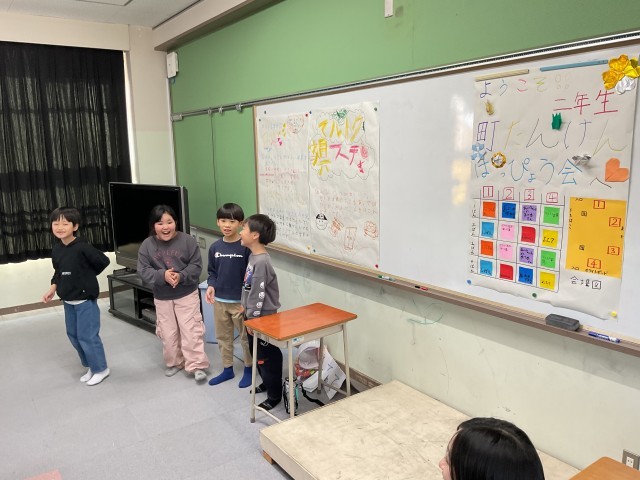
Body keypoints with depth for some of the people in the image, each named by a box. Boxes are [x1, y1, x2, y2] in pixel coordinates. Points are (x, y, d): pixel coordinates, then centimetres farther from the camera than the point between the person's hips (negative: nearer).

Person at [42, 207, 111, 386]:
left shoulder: (82, 247, -21)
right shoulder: (56, 248, 2)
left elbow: (103, 261, -13)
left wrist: (87, 276, -3)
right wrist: (53, 287, 3)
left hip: (85, 299, -8)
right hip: (68, 300, 8)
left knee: (87, 336, -2)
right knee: (73, 335, 16)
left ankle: (101, 369, 17)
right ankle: (91, 367, 32)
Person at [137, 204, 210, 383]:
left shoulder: (187, 240, -13)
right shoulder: (147, 245, -7)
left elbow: (196, 266, -10)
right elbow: (143, 271, -8)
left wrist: (181, 276, -27)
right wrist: (162, 275, -25)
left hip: (187, 294, -3)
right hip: (162, 298, 3)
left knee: (191, 331, -2)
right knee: (168, 333, 14)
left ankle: (197, 365, 9)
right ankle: (174, 363, 33)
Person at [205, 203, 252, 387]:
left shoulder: (246, 247, -13)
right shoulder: (215, 248, 1)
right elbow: (212, 272, 11)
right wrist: (211, 286, -8)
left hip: (241, 301, -5)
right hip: (220, 301, 5)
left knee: (246, 336, 9)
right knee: (222, 336, 17)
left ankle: (248, 369, 27)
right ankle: (227, 369, 34)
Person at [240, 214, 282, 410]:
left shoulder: (261, 262, -26)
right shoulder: (253, 256, 4)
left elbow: (258, 294, -23)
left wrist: (252, 319, -18)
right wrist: (245, 307, 19)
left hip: (262, 318, -9)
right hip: (254, 314, 9)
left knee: (267, 357, 3)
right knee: (257, 353, 22)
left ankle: (275, 396, 17)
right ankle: (267, 382, 40)